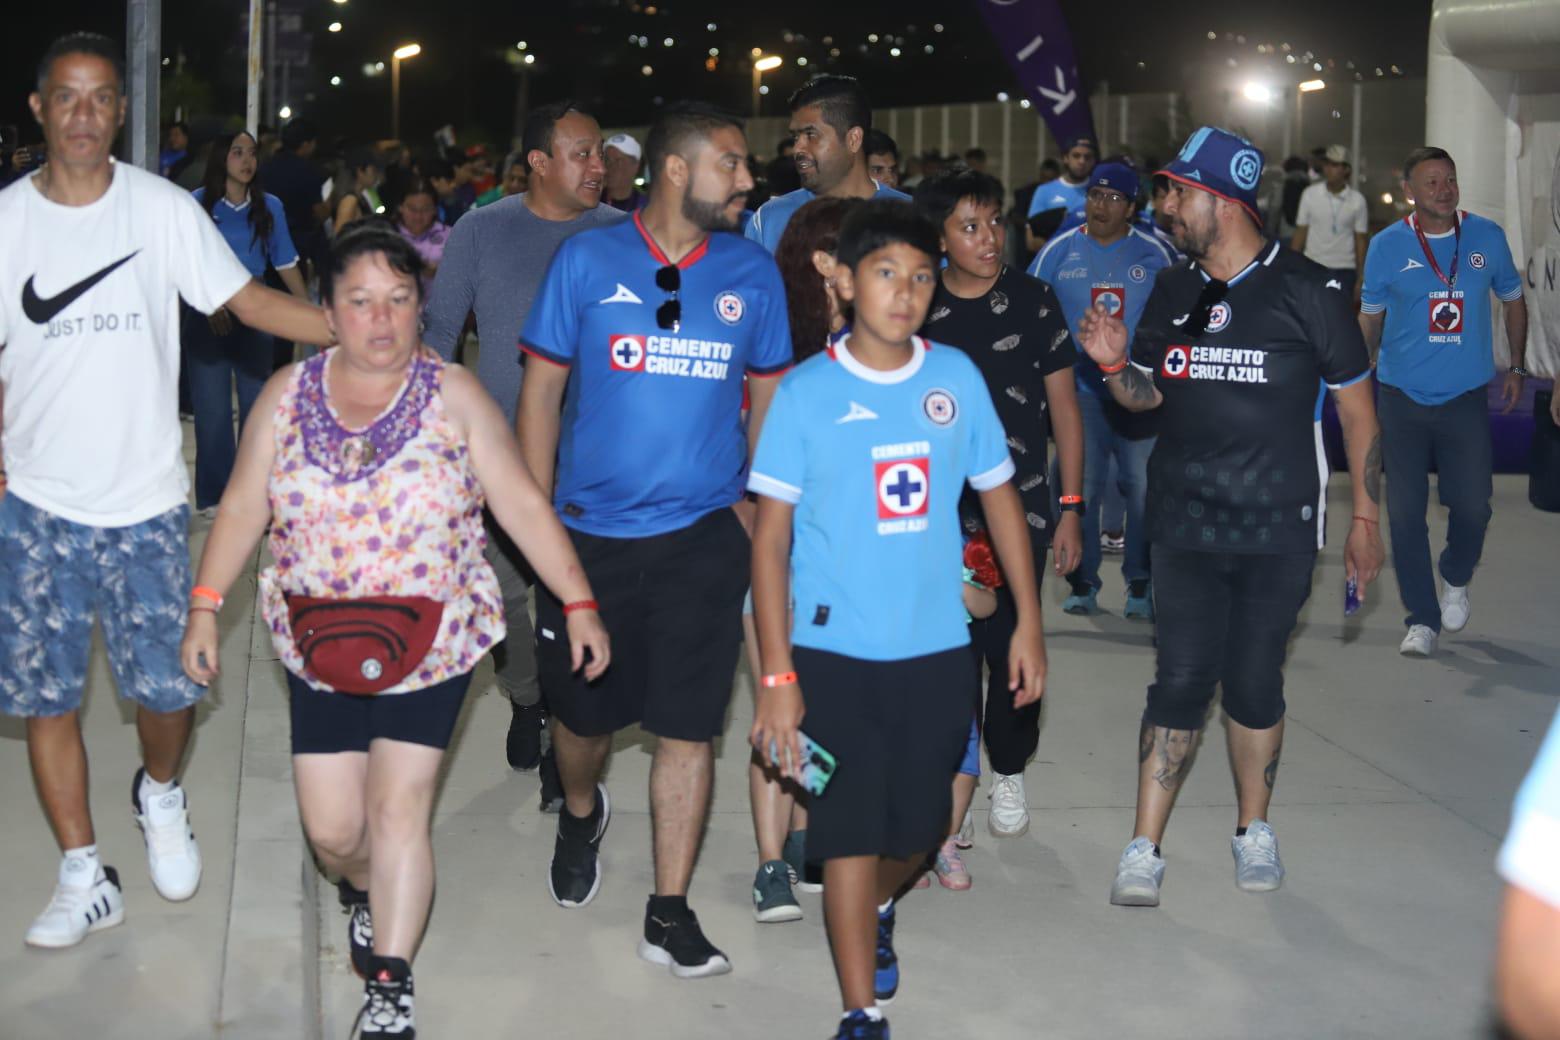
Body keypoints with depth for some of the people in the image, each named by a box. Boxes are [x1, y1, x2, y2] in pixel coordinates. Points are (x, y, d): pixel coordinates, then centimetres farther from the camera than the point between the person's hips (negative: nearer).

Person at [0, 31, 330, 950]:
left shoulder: (164, 209, -4)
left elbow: (248, 299, -7)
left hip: (147, 501, -1)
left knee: (170, 685, 1)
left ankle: (161, 792, 36)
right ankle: (86, 880, 20)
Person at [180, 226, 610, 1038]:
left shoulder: (452, 395, -6)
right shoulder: (288, 394, 2)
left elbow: (522, 504, -7)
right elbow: (243, 507, 4)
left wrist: (579, 604, -12)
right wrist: (205, 606, -4)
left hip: (432, 644, -2)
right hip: (321, 646, 2)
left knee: (398, 808, -5)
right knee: (331, 829, 6)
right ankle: (367, 896, 41)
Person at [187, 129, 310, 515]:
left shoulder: (269, 206, 3)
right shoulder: (197, 204, -4)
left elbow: (286, 265, 6)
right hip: (207, 316, -2)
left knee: (257, 404, 7)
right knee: (212, 408, 1)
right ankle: (213, 495, 11)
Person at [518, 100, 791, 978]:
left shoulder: (753, 272, 2)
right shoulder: (587, 260, -4)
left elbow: (768, 393, 11)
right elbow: (542, 387, 0)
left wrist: (759, 502, 7)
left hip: (703, 534, 1)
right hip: (590, 531, 0)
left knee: (688, 726, 1)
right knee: (583, 708, 14)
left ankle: (670, 913, 13)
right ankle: (581, 813, 48)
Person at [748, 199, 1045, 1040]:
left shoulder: (957, 377, 1)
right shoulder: (805, 392, -7)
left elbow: (998, 495, 10)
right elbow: (771, 537, -6)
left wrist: (1028, 623, 8)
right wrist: (776, 676, -10)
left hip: (935, 649, 3)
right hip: (834, 652, -3)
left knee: (918, 828, 14)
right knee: (850, 835, 0)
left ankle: (875, 909, 47)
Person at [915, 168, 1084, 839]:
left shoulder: (1032, 300, 0)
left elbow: (1063, 406, 4)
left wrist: (1071, 507, 0)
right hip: (939, 507, 1)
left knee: (1012, 643, 0)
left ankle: (1008, 771, 22)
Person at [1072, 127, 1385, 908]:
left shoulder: (1306, 291, -7)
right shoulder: (1172, 290, 6)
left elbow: (1356, 405, -1)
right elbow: (1146, 395, 14)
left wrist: (1365, 517, -3)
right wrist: (1113, 361, -8)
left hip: (1278, 527, -2)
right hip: (1186, 521, 3)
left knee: (1255, 682, 7)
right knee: (1180, 680, 0)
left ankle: (1254, 830, 28)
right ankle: (1143, 849, 5)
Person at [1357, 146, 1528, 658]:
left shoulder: (1487, 237, 0)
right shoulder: (1387, 246, -4)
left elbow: (1513, 300, 14)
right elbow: (1369, 317, 6)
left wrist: (1516, 367, 13)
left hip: (1466, 398, 1)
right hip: (1403, 398, -1)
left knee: (1472, 506, 0)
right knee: (1405, 513, 0)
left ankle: (1455, 579, 32)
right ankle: (1422, 619, 13)